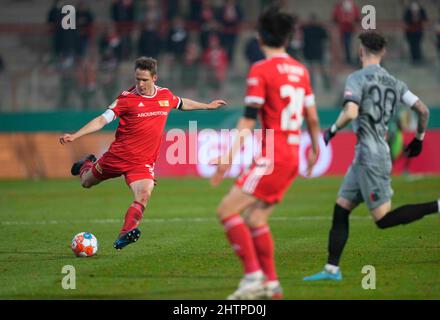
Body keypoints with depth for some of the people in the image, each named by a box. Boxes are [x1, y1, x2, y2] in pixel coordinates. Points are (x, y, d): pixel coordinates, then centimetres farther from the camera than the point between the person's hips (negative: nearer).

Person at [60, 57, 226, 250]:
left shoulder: (166, 96, 3)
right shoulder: (127, 98, -11)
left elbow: (182, 104, 27)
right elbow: (102, 120, -14)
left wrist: (207, 106, 36)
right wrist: (74, 136, -23)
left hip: (143, 161, 1)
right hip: (118, 154, -1)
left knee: (144, 195, -24)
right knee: (87, 182, 16)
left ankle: (125, 234, -25)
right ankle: (87, 165, 52)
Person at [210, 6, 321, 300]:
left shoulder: (261, 70, -8)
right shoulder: (300, 70, 12)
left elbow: (248, 120, -14)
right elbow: (312, 118, 18)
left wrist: (229, 157, -16)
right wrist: (315, 150, 33)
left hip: (273, 156, -8)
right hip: (293, 157, 8)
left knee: (227, 210, -8)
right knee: (255, 219, 15)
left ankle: (253, 275, -15)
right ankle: (271, 283, 13)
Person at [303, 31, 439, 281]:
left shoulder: (358, 78, -8)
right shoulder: (394, 83, 12)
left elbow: (351, 113, -22)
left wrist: (333, 130, -4)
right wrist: (419, 139, 24)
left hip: (370, 155, -8)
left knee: (384, 219, -8)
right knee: (340, 210, 11)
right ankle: (332, 269, 9)